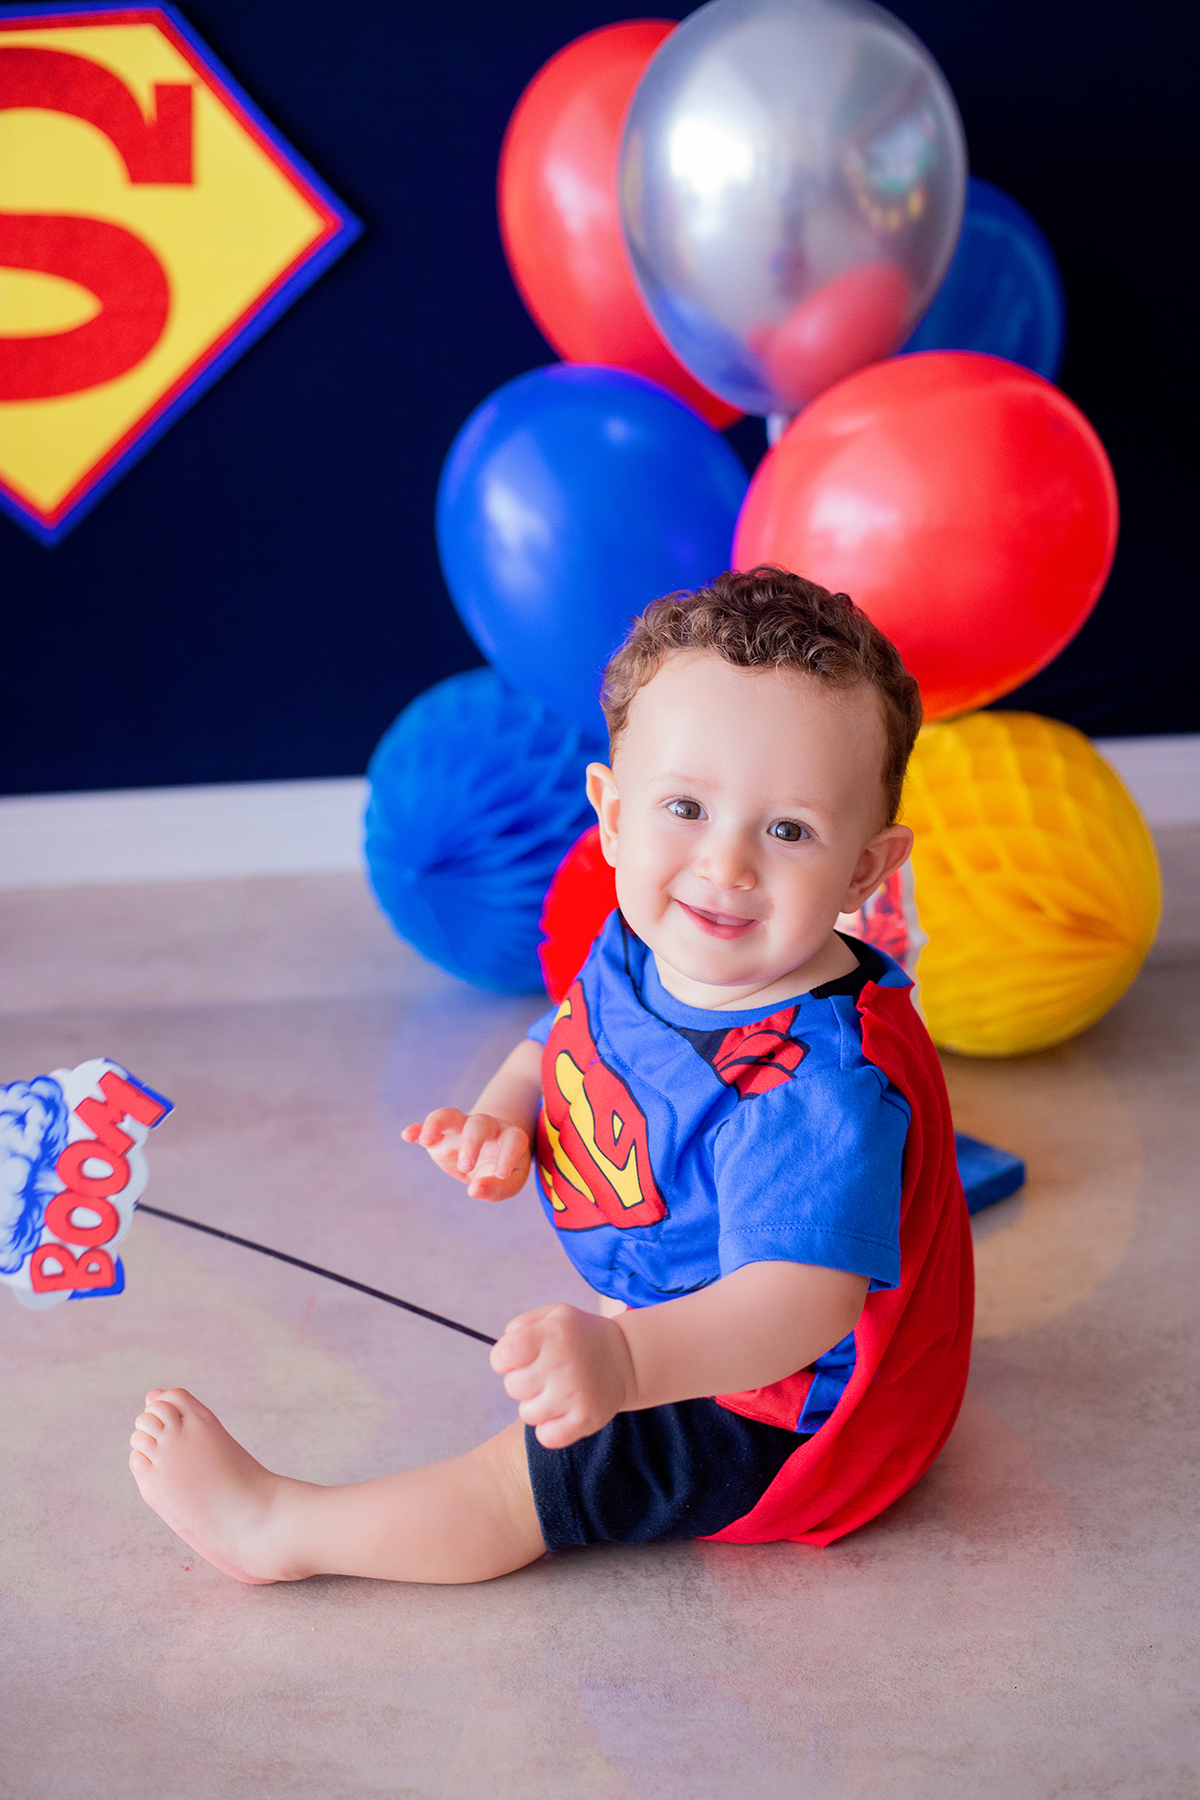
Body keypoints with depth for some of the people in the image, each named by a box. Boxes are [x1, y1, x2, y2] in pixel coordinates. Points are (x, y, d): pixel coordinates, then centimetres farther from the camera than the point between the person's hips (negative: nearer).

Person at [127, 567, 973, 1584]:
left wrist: (628, 1361, -62)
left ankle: (277, 1527, 14)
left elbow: (804, 1295, -47)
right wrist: (505, 1119, -10)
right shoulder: (638, 953, -11)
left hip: (784, 1422, -7)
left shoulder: (818, 1081, -39)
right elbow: (564, 1041, 11)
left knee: (516, 1483, -4)